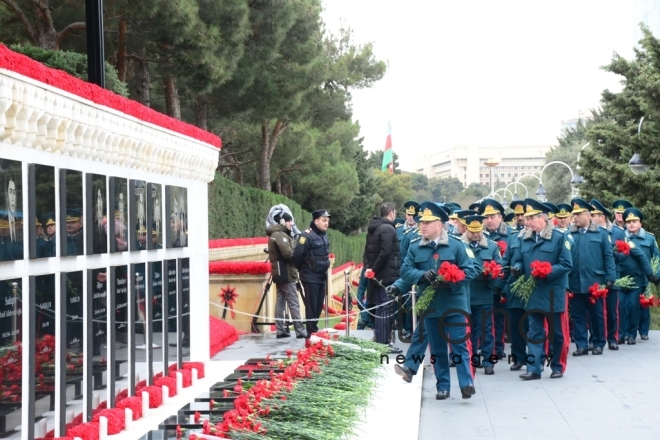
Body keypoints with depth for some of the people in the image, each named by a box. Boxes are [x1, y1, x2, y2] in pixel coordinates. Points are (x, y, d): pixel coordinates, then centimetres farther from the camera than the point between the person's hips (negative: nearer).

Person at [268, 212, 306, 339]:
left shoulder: (274, 234, 17)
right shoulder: (281, 235, -14)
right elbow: (288, 254, -21)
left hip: (279, 273, 10)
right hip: (286, 273, -10)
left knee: (280, 302, 9)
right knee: (294, 303, -8)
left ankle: (281, 330, 11)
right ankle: (300, 331, -9)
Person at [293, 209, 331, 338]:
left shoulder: (324, 236, 11)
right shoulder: (307, 235, -16)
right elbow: (297, 255, -20)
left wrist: (324, 270, 15)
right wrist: (302, 269, -5)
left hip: (321, 276, 8)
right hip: (310, 277, -8)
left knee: (319, 305, 12)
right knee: (311, 306, -4)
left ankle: (314, 329, 23)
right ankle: (311, 333, 0)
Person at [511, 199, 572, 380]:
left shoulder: (559, 238, -7)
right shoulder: (524, 239, 7)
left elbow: (566, 264, -11)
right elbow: (519, 260, 12)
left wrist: (546, 273, -23)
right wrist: (517, 268, -12)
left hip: (554, 294, -4)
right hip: (533, 294, 4)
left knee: (557, 333, 7)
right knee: (534, 333, 5)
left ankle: (558, 367, 20)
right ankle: (534, 369, 8)